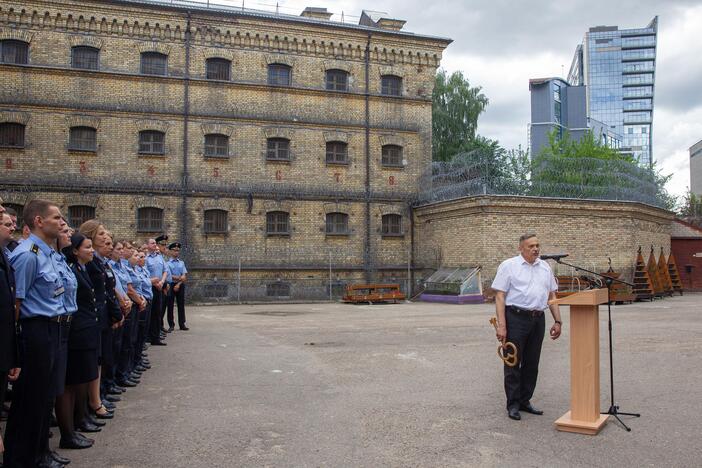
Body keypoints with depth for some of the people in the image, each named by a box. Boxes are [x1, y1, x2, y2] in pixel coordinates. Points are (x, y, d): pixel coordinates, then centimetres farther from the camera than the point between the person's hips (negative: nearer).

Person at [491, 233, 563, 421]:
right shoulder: (509, 266, -3)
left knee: (532, 364, 11)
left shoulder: (545, 267, 14)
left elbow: (552, 296, 17)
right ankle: (513, 405, 10)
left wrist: (557, 321, 8)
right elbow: (500, 296, -8)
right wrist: (501, 325, -15)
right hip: (516, 318, -5)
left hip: (538, 319, 6)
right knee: (513, 363, 1)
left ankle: (525, 401, 24)